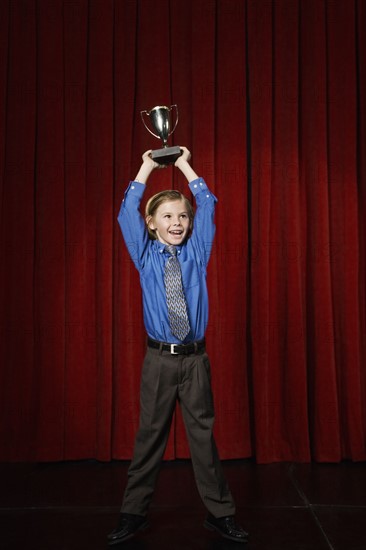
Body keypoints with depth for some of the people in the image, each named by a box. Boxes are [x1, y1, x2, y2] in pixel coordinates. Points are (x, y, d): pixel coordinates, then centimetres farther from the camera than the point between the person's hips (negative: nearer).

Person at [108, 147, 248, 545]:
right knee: (149, 435, 7)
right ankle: (133, 514, 20)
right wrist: (146, 168, 4)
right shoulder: (145, 256, 5)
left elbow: (207, 207, 5)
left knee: (203, 434, 6)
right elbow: (128, 213, -1)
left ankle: (220, 514, 16)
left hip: (195, 359, 1)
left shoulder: (197, 252, 7)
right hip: (159, 359, 0)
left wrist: (186, 166, 9)